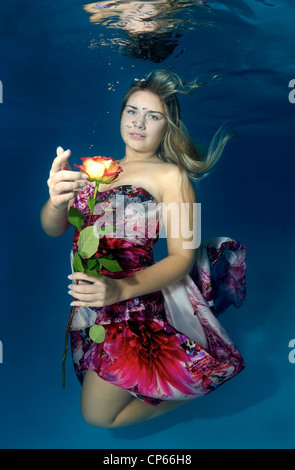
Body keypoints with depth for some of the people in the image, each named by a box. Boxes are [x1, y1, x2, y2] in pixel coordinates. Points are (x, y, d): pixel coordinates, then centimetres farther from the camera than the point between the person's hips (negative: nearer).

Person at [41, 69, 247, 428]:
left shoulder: (170, 176, -7)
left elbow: (182, 256, -13)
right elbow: (53, 229, 1)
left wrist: (120, 289, -29)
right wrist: (56, 200, -24)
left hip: (134, 299, -6)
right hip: (86, 299, 6)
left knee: (99, 414, -4)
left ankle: (189, 384, 16)